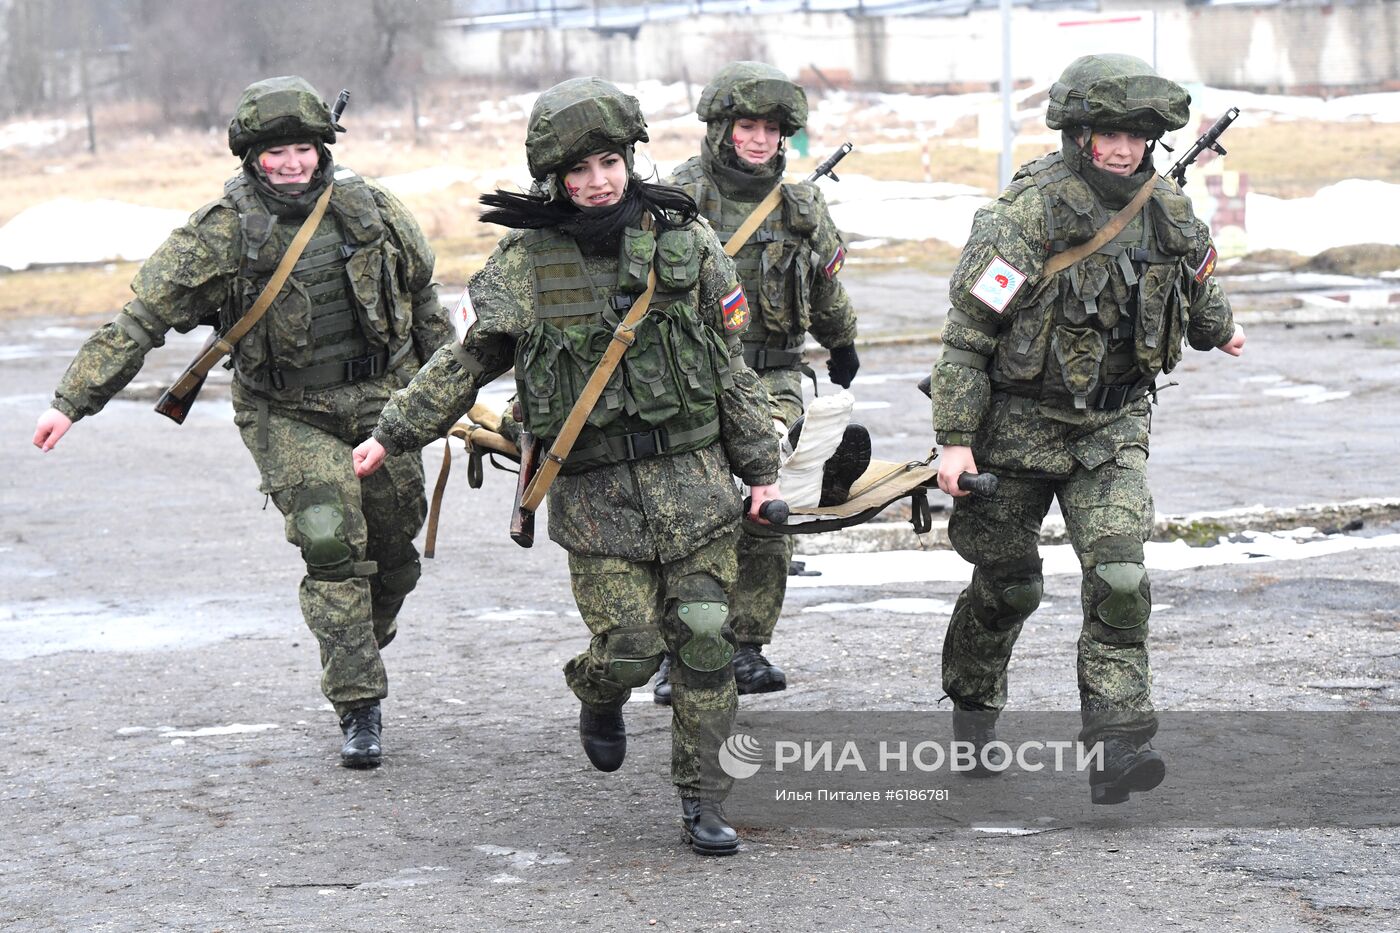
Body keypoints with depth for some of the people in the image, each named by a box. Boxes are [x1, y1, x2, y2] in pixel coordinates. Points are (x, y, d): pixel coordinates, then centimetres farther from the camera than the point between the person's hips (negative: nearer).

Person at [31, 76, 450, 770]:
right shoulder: (221, 232, -12)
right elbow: (141, 317, -12)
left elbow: (421, 294, 15)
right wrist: (73, 401, -17)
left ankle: (360, 652, 38)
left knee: (393, 550, 9)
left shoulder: (368, 207, -2)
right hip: (290, 418, -4)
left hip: (382, 401, 4)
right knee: (333, 548, -15)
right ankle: (358, 711, -7)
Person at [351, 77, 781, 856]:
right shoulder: (526, 261, 0)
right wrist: (393, 435, 9)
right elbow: (465, 362, 10)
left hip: (692, 476, 1)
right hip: (593, 491, -1)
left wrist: (763, 469, 8)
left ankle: (705, 802, 8)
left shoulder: (684, 240, 3)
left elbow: (732, 366, 8)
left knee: (705, 638, -4)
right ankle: (600, 698, 29)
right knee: (629, 645, -8)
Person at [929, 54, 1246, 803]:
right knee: (1007, 584, 11)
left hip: (1113, 427, 3)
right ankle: (972, 702, 39)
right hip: (1020, 424, -3)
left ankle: (1116, 748, -18)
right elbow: (966, 333, -17)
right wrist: (955, 441, -21)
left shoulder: (1167, 214, -2)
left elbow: (1195, 279, 23)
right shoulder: (1026, 217, -19)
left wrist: (1219, 331, 41)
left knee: (1119, 576, -15)